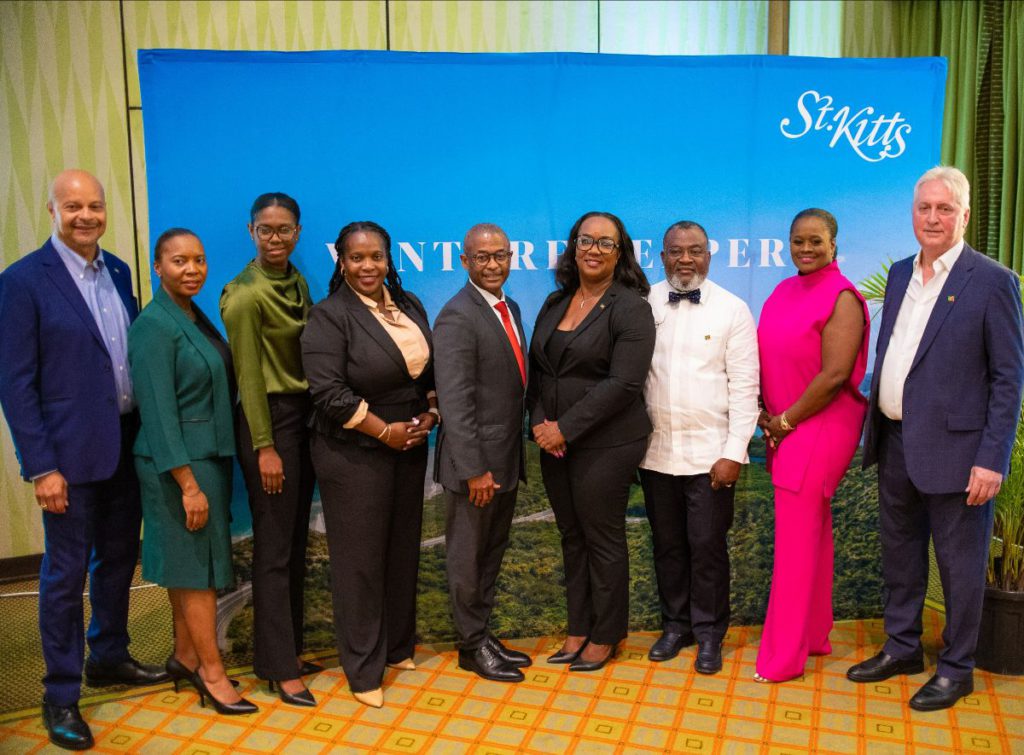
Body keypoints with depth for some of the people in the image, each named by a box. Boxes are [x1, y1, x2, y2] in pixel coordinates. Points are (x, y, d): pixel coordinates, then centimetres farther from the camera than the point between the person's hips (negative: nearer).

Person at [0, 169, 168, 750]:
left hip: (128, 444, 6)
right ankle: (61, 695, 22)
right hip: (70, 452, -6)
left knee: (119, 558, 18)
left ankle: (109, 658, 38)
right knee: (66, 572, 6)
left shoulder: (118, 271, 7)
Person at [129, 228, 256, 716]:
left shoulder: (196, 316, 10)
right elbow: (158, 410, -19)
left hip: (208, 455, 8)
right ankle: (210, 671, 12)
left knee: (188, 562, 16)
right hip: (179, 462, -8)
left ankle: (185, 656, 28)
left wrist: (213, 470, 11)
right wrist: (188, 483, -21)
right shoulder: (154, 325, -15)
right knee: (199, 563, 0)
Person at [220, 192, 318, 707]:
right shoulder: (246, 294, -13)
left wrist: (316, 417, 8)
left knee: (296, 542, 15)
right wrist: (265, 447, -15)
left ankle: (287, 648, 29)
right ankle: (279, 668, 13)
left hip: (303, 414, 8)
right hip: (268, 418, -8)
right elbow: (249, 375, -14)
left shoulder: (296, 282, 9)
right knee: (274, 547, 0)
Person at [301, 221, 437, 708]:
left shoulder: (409, 306, 8)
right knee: (359, 558, 3)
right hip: (354, 455, -6)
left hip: (410, 449, 6)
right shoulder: (330, 316, -11)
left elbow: (431, 370, 14)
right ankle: (363, 669, 17)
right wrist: (386, 432, -17)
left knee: (403, 549, 14)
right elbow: (329, 393, -19)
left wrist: (429, 415, -2)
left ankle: (398, 646, 32)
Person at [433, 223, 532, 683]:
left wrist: (515, 454, 10)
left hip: (507, 457, 9)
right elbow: (455, 402, -22)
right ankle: (472, 646, 24)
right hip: (476, 462, -8)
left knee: (493, 552, 19)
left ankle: (483, 633, 34)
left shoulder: (510, 308, 10)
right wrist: (474, 469, -23)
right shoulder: (457, 318, -18)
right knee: (468, 557, 8)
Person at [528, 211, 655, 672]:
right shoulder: (555, 303, 10)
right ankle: (579, 628, 29)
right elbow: (536, 368, 11)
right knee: (571, 537, 14)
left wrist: (565, 428, -18)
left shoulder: (630, 307, -10)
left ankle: (605, 635, 24)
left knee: (602, 539, 6)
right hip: (554, 442, 6)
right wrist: (540, 423, -5)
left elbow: (623, 383, -18)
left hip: (604, 444, -6)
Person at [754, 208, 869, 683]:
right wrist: (766, 415, 2)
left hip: (821, 427, -7)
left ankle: (783, 656, 9)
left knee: (796, 539, -3)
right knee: (812, 531, 16)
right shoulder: (784, 292, 10)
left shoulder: (841, 298, -13)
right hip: (785, 430, 7)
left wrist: (786, 421, -12)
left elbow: (835, 375, -19)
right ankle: (814, 635, 29)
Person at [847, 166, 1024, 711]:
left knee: (959, 564, 8)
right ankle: (901, 649, 36)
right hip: (895, 442, 6)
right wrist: (876, 429, 9)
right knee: (899, 552, 18)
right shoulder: (899, 275, 9)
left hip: (953, 449, -6)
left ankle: (956, 670, 26)